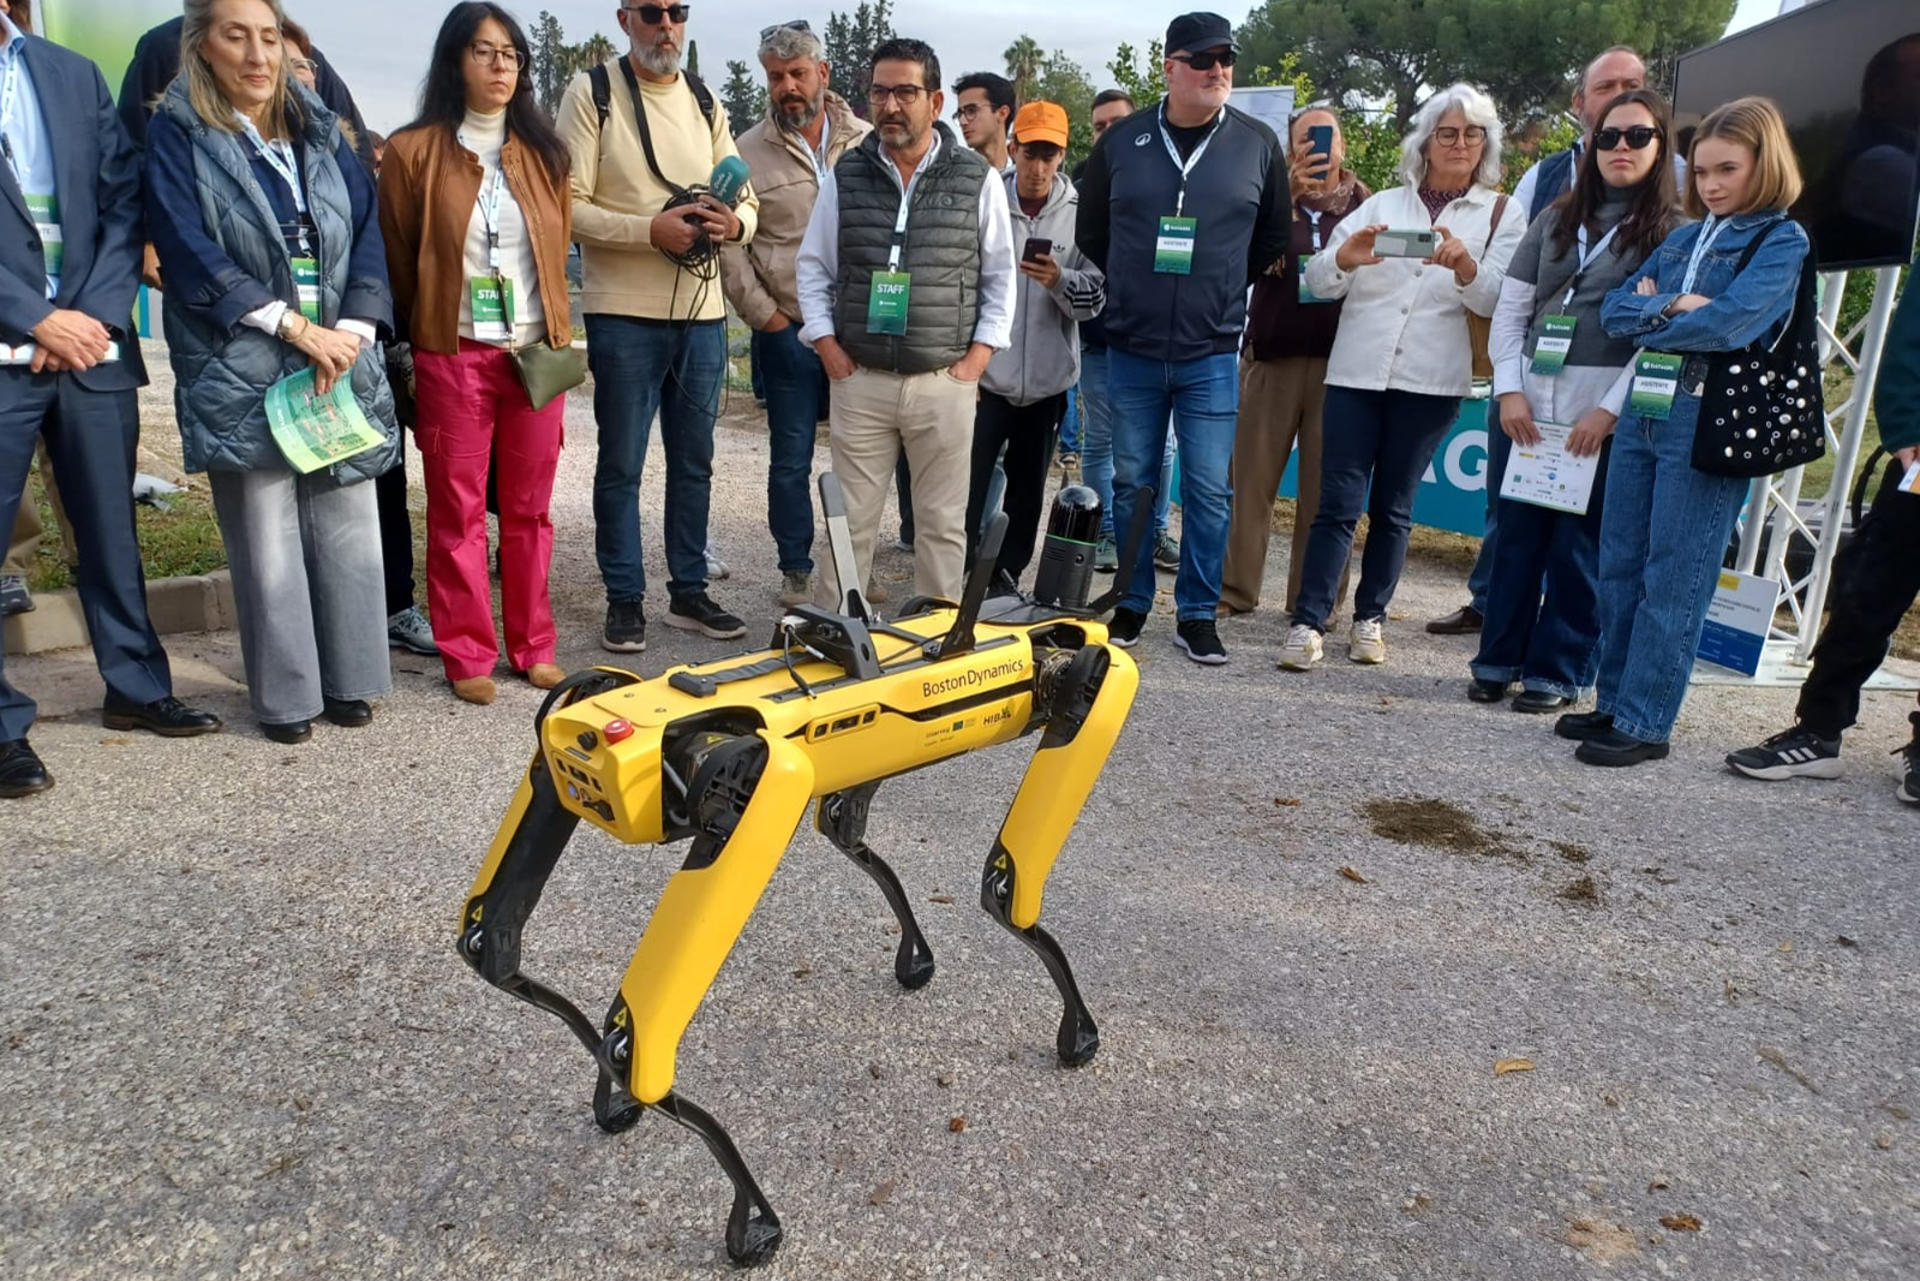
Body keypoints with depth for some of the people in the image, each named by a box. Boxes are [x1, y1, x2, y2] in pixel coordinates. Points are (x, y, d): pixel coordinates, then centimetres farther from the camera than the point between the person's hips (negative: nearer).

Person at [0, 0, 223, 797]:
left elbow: (125, 199, 5)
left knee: (111, 528, 11)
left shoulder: (75, 76, 11)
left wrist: (98, 311, -7)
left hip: (93, 343, 4)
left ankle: (136, 687, 24)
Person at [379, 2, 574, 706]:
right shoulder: (414, 152, -1)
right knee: (457, 510, 1)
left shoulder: (543, 151, 9)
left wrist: (554, 335, 14)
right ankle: (468, 656, 10)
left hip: (537, 352, 3)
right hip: (453, 355, -3)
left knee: (529, 509, 7)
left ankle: (533, 646, 17)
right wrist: (420, 338, 12)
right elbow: (397, 259, 6)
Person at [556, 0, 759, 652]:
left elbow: (747, 201, 12)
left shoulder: (706, 102, 14)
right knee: (621, 464, 3)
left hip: (703, 311, 5)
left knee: (694, 462, 11)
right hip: (624, 313, -5)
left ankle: (689, 592, 23)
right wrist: (650, 230, -22)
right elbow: (569, 205, -10)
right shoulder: (592, 92, -2)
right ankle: (625, 600, 14)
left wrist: (734, 223, -11)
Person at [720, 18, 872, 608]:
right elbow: (729, 245, -1)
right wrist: (766, 317, -5)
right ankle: (795, 572, 19)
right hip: (789, 332, -1)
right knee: (791, 459, 6)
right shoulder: (749, 151, 1)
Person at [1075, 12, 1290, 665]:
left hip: (1213, 355, 0)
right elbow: (1091, 231, 13)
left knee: (1209, 489, 1)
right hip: (1131, 350, 1)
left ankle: (1197, 614, 12)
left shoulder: (1258, 144, 3)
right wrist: (1125, 293, 11)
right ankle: (1132, 604, 20)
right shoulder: (1122, 140, 3)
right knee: (1132, 482, 8)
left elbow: (1275, 237, 14)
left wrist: (1224, 294, 11)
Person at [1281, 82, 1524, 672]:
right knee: (1338, 502, -4)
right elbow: (1318, 282, 3)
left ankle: (1370, 618, 16)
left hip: (1430, 382, 0)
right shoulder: (1382, 204, 11)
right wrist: (1344, 256, -20)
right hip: (1356, 372, 0)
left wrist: (1462, 263, -26)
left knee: (1393, 507, 7)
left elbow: (1493, 297, -6)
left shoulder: (1502, 215, 8)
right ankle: (1308, 621, -3)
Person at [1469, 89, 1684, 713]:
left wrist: (1609, 410, -14)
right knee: (1518, 533, 4)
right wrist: (1510, 389, -2)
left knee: (1581, 545, 0)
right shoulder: (1556, 219, 14)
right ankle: (1498, 659, 14)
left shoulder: (1673, 231, 2)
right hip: (1531, 405, 3)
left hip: (1606, 416, -3)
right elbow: (1510, 309, 10)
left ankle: (1558, 672, 10)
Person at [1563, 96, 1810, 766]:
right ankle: (1614, 703, 19)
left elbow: (1730, 323, -18)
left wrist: (1647, 321, -4)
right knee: (1619, 568, 8)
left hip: (1709, 424, -7)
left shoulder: (1784, 240, -2)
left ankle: (1644, 723, 3)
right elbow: (1615, 308, 7)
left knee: (1673, 582, -3)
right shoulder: (1682, 239, 17)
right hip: (1640, 411, 7)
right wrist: (1673, 305, -11)